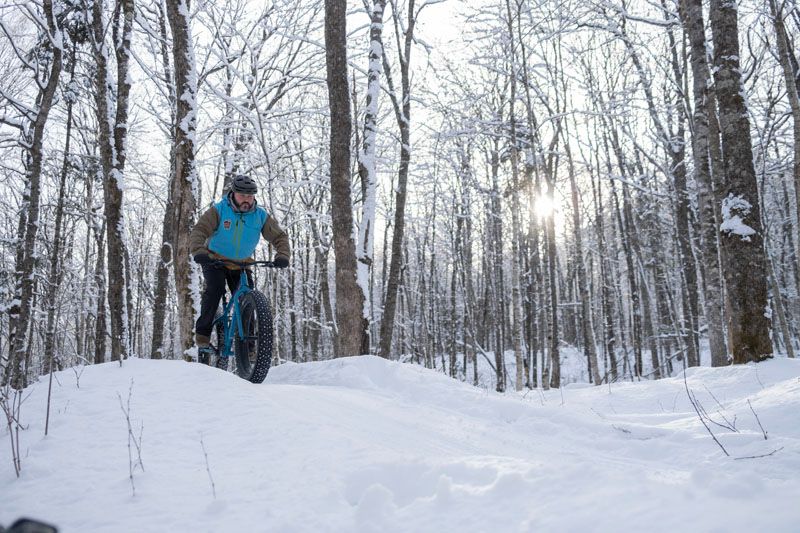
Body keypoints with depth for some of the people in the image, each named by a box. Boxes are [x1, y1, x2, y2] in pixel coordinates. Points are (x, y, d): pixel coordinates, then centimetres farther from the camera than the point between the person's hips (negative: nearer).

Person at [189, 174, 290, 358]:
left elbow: (280, 236, -11)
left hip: (241, 264, 3)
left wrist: (282, 255, -32)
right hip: (215, 260, -3)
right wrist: (199, 252, -47)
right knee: (215, 289, -27)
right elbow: (198, 231, -27)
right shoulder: (219, 210, -18)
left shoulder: (261, 216, -11)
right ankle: (202, 337, -18)